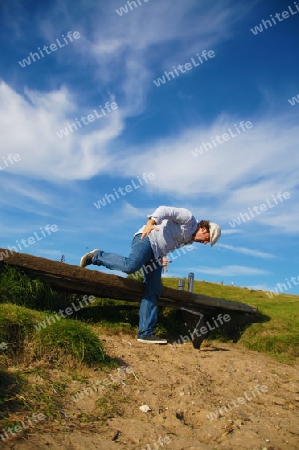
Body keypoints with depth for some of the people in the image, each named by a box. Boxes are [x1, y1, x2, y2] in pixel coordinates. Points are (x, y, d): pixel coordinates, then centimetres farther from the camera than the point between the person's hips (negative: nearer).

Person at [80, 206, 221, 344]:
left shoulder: (190, 239, 24)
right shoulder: (188, 218, -4)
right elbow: (164, 210, -17)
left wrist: (163, 256, 12)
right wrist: (150, 222, -33)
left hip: (155, 254, 9)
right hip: (147, 238, -9)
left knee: (153, 291, -1)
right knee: (130, 266, -35)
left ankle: (145, 333, -1)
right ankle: (98, 256, -10)